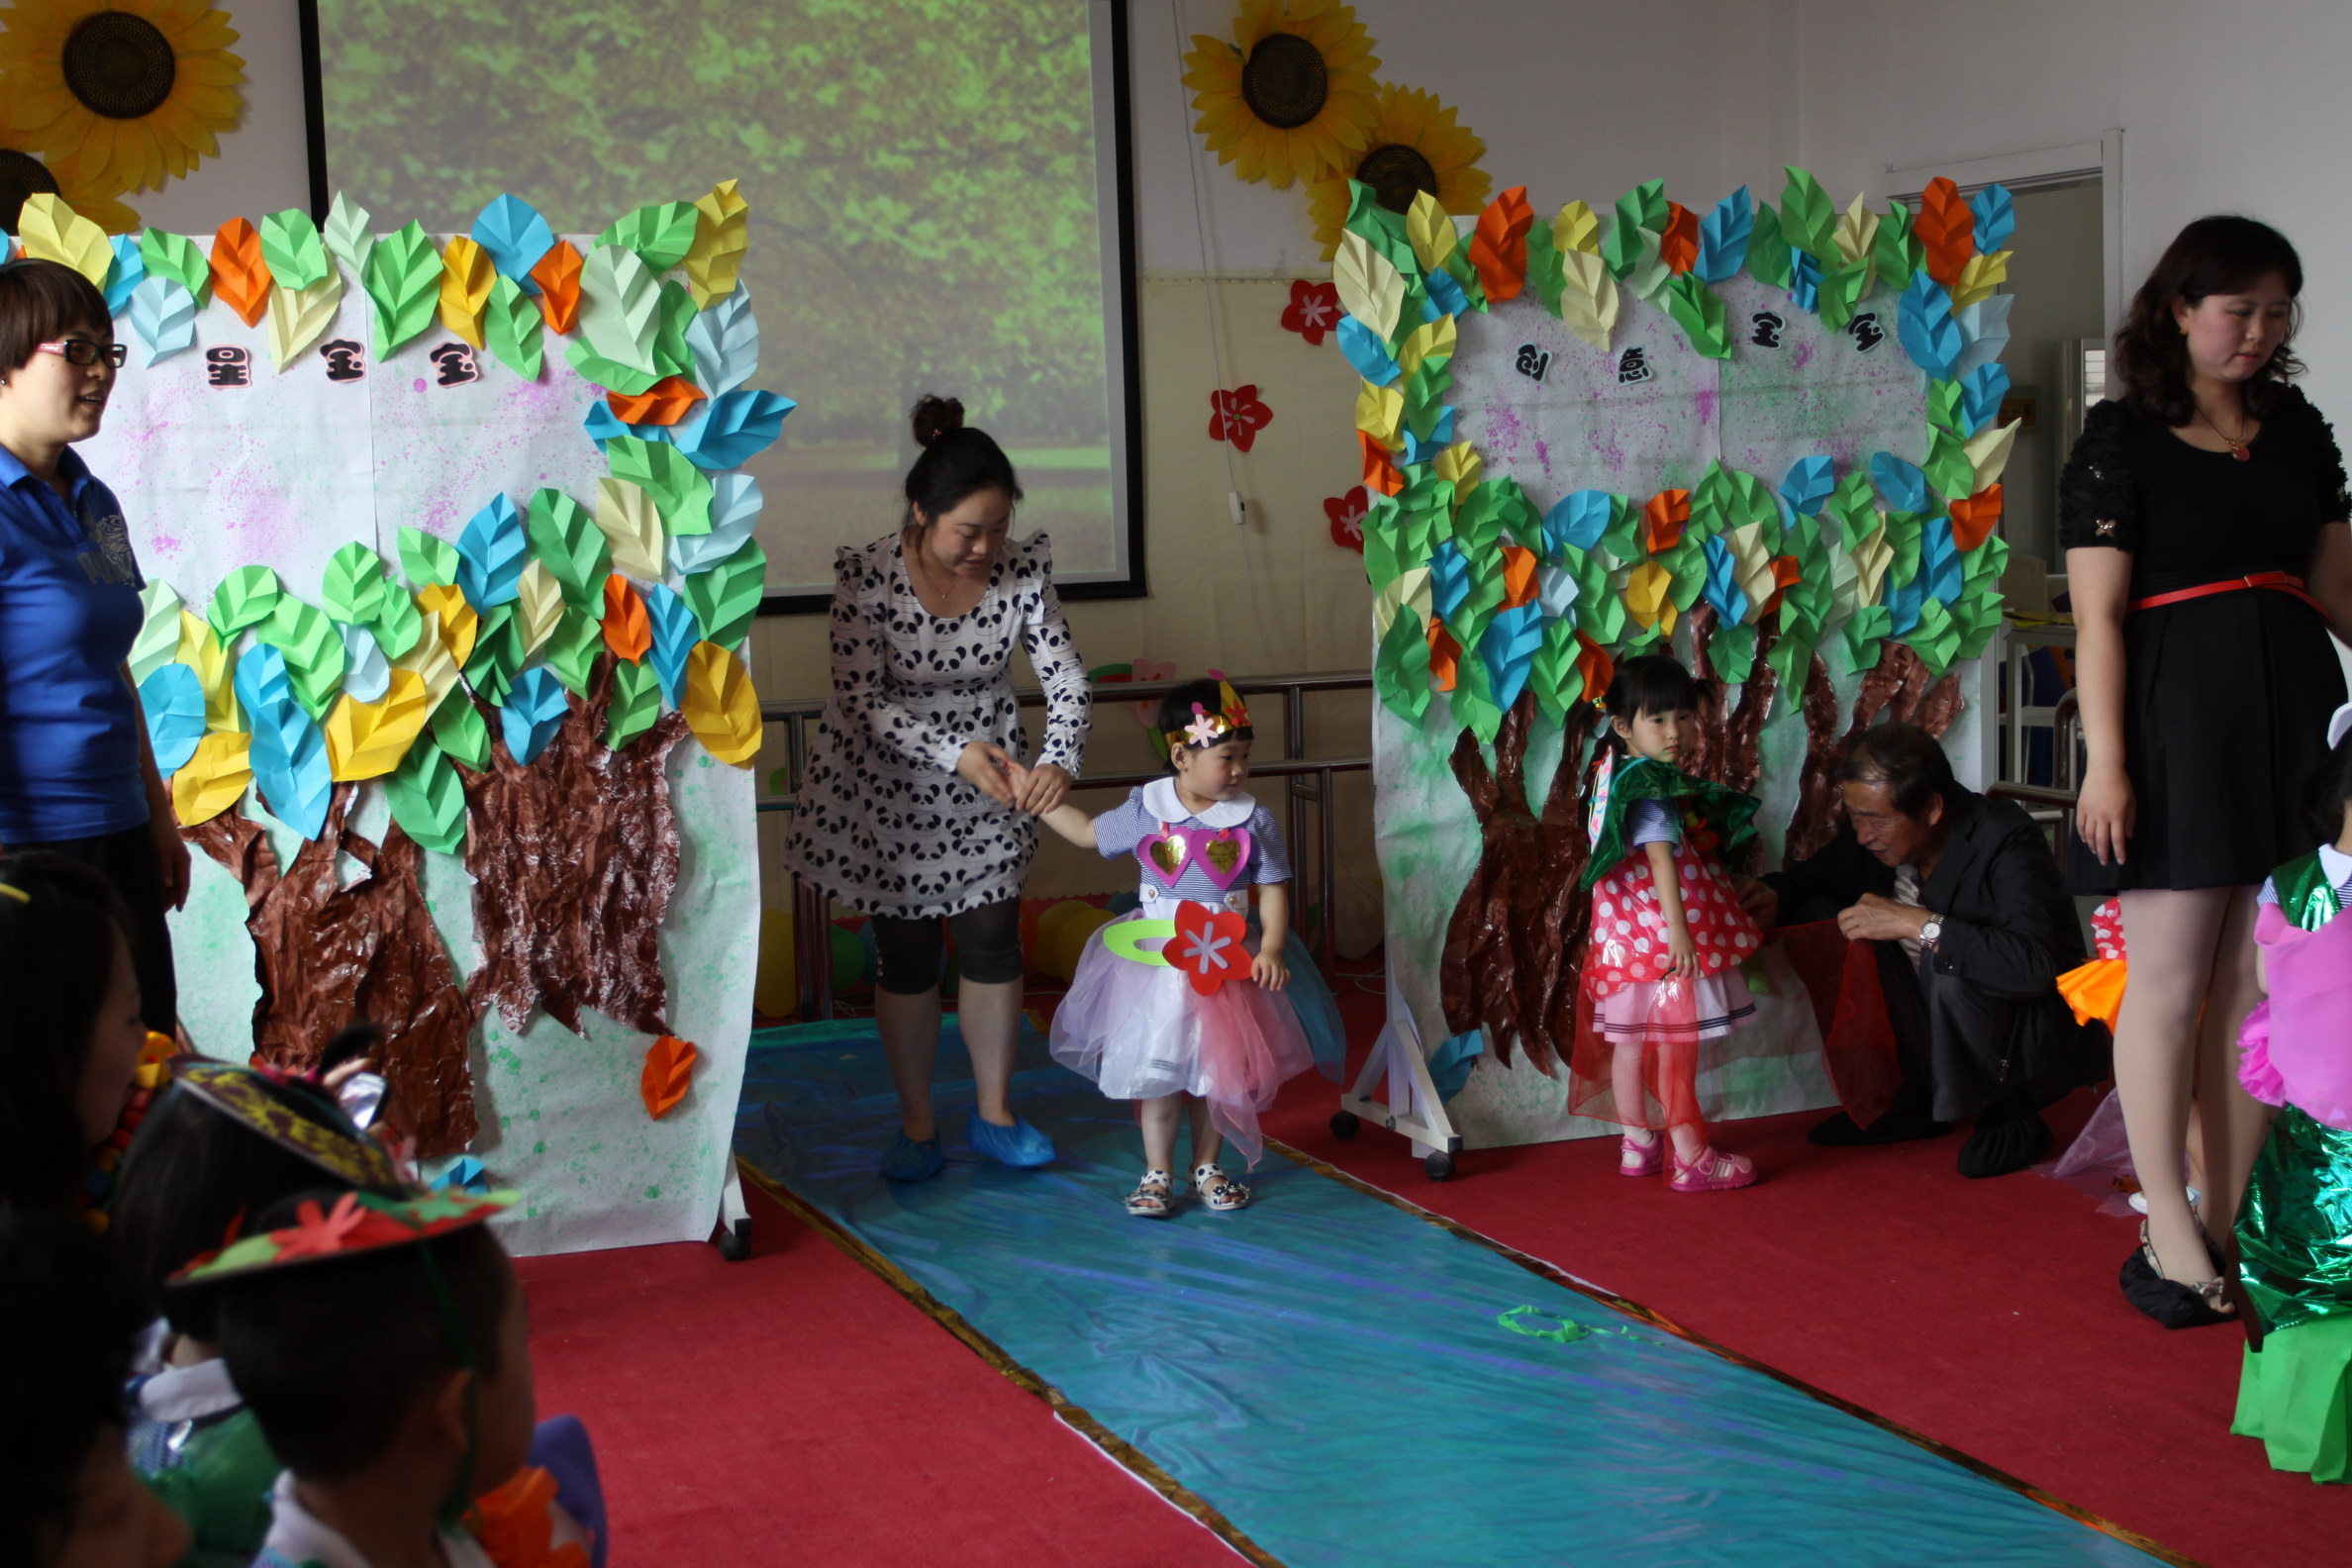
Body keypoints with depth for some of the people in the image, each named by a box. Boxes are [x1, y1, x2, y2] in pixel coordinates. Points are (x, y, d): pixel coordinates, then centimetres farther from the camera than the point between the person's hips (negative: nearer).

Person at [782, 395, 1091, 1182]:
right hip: (889, 785, -2)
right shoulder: (867, 576, -24)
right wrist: (957, 752, -33)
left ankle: (994, 1114, 23)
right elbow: (860, 703, -22)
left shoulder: (1022, 569, -16)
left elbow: (1066, 678, -13)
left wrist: (1058, 761, -32)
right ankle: (916, 1125, 21)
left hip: (989, 780, 2)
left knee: (993, 942, 6)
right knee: (906, 953, 6)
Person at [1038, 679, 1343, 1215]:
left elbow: (1273, 888, -4)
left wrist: (1271, 949, -17)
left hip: (1225, 967, 0)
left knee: (1218, 1070, 10)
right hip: (1154, 965, 0)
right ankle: (1157, 1173, 18)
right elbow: (1088, 833, 11)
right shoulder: (1144, 812, -5)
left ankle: (1207, 1167, 27)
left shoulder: (1254, 820, -7)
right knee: (1157, 1070, 5)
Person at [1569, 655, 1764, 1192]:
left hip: (1628, 935, 9)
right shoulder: (1651, 788, -19)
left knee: (1631, 1038, 14)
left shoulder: (1618, 775, 10)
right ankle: (1691, 1158, 1)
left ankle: (1639, 1144, 24)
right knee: (1677, 1041, -4)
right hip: (1662, 935, -9)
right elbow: (1661, 859, -25)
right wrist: (1678, 930, -28)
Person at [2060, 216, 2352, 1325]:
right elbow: (2097, 616, -7)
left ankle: (2235, 1226, 14)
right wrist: (2105, 760, -13)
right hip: (2175, 725, -5)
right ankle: (2171, 1235, 5)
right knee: (2169, 979, -2)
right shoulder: (2119, 441, -2)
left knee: (2254, 983, 6)